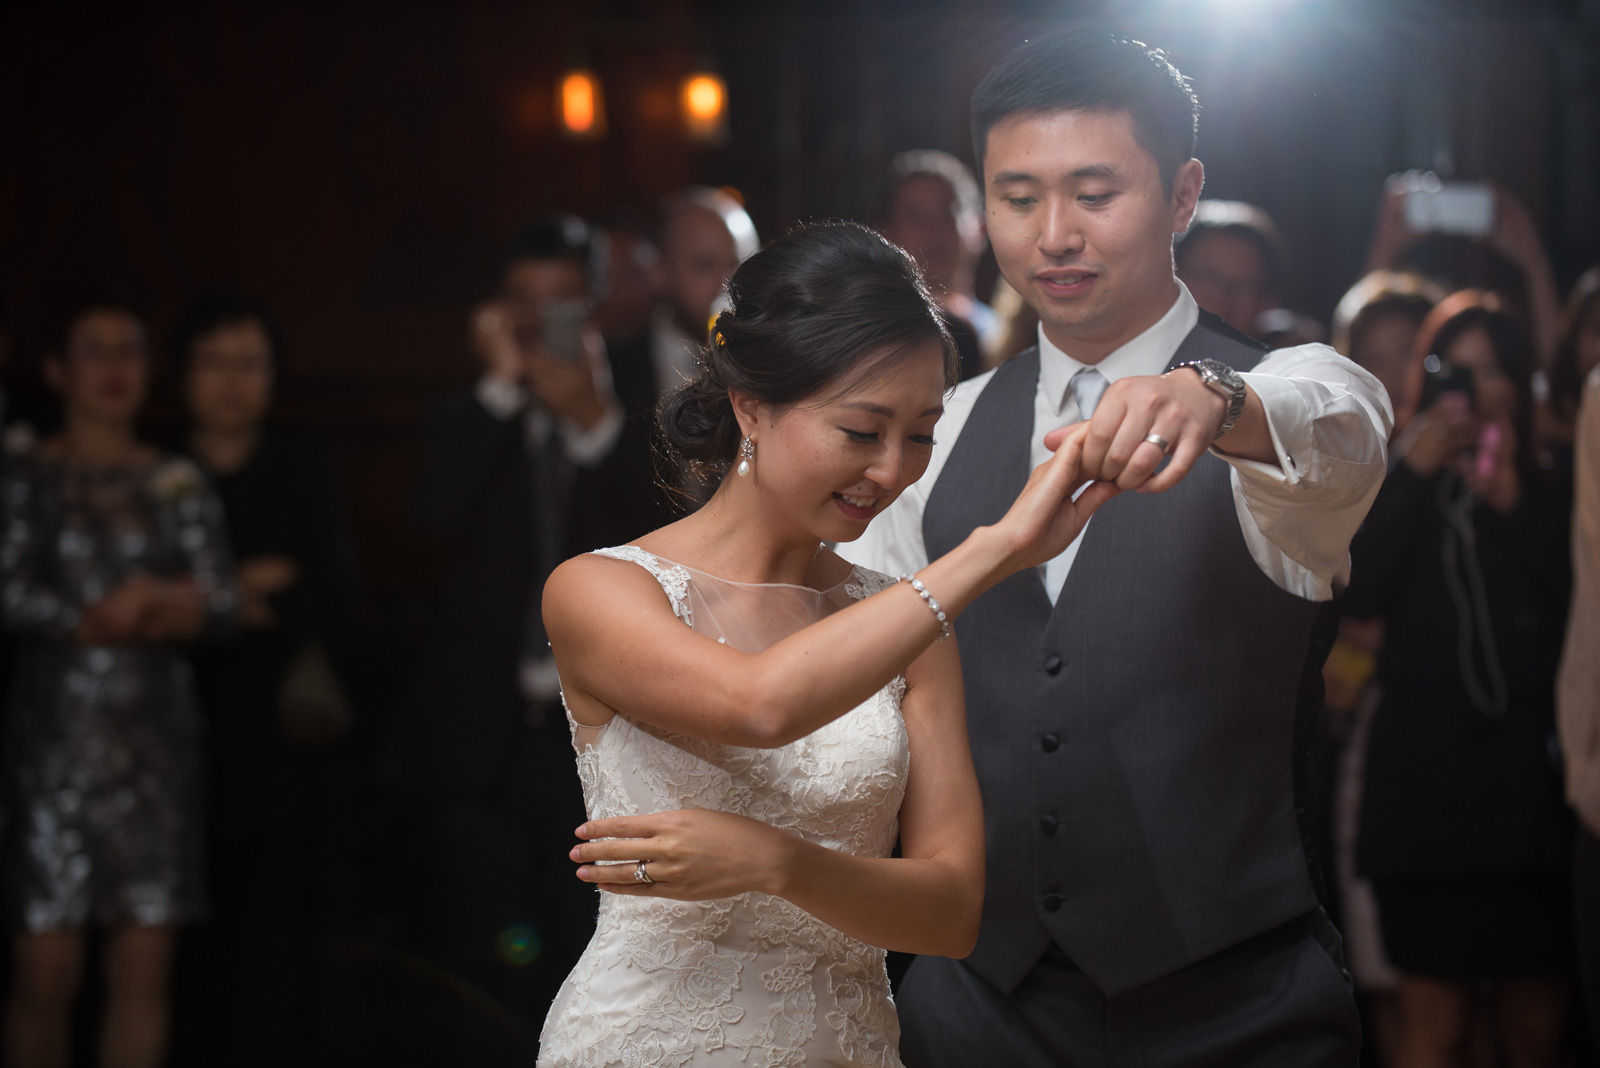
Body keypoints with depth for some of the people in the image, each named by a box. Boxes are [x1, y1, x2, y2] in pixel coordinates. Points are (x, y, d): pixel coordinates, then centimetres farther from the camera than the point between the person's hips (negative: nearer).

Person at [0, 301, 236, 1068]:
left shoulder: (177, 485, 12)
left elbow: (220, 602, 5)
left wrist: (156, 601, -13)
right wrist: (99, 621, -10)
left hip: (156, 738, 3)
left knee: (143, 972, 0)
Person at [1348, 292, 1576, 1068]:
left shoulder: (1548, 501, 13)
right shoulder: (1398, 490, 11)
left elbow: (1576, 619, -2)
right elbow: (1358, 591, -6)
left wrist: (1514, 508, -9)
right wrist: (1413, 473, -10)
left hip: (1531, 781, 2)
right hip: (1429, 787, -2)